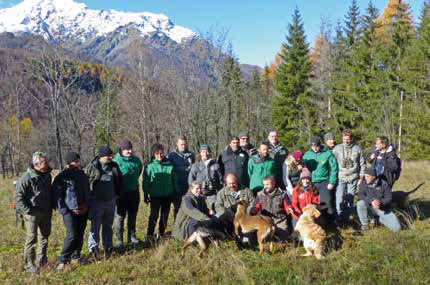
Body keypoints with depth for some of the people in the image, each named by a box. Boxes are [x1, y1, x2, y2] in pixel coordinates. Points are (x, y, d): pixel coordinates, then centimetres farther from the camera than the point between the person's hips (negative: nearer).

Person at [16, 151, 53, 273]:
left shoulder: (47, 175, 6)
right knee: (31, 238, -2)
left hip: (46, 212, 7)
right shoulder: (27, 178, -17)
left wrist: (51, 206, 13)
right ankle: (29, 264, 9)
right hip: (32, 213, -7)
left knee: (44, 236, 15)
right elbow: (19, 197, -14)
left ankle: (42, 261, 28)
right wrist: (28, 210, -18)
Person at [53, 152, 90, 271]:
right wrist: (64, 211, -13)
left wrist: (86, 205, 11)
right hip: (70, 211, -6)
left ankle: (75, 257, 25)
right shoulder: (61, 177, -8)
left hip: (83, 211, 6)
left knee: (80, 235, 11)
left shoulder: (82, 175, 10)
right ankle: (63, 260, -3)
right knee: (71, 236, -13)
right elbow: (57, 196, -8)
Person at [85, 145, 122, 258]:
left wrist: (117, 194, 13)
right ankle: (93, 247, 4)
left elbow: (119, 181, 17)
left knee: (108, 225, 14)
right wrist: (87, 197, 0)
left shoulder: (114, 166, 5)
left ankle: (108, 247, 23)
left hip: (111, 201, 4)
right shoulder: (91, 167, -8)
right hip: (96, 201, -4)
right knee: (96, 225, -2)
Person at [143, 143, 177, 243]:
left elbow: (174, 180, 8)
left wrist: (175, 193, 9)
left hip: (167, 195, 3)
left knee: (165, 216, 11)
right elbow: (146, 181, -3)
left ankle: (161, 235, 25)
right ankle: (149, 235, 4)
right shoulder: (150, 166, -7)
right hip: (155, 196, -3)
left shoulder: (169, 165, -1)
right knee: (154, 215, -6)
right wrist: (146, 195, -4)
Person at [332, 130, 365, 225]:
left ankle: (346, 217, 18)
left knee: (350, 199, 6)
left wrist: (361, 177, 5)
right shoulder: (337, 148, 1)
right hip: (341, 178, -1)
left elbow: (362, 164, 9)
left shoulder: (357, 149, 4)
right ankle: (340, 217, 2)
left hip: (353, 178, 1)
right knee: (340, 198, -11)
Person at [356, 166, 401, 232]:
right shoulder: (363, 184, -5)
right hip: (370, 207, 0)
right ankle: (365, 224, -12)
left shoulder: (384, 184, -7)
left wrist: (380, 202, -30)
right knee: (360, 203, -32)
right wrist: (371, 201, -34)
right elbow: (360, 195, -18)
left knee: (397, 228, -11)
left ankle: (381, 219, 20)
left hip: (383, 210, 0)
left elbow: (388, 198, -9)